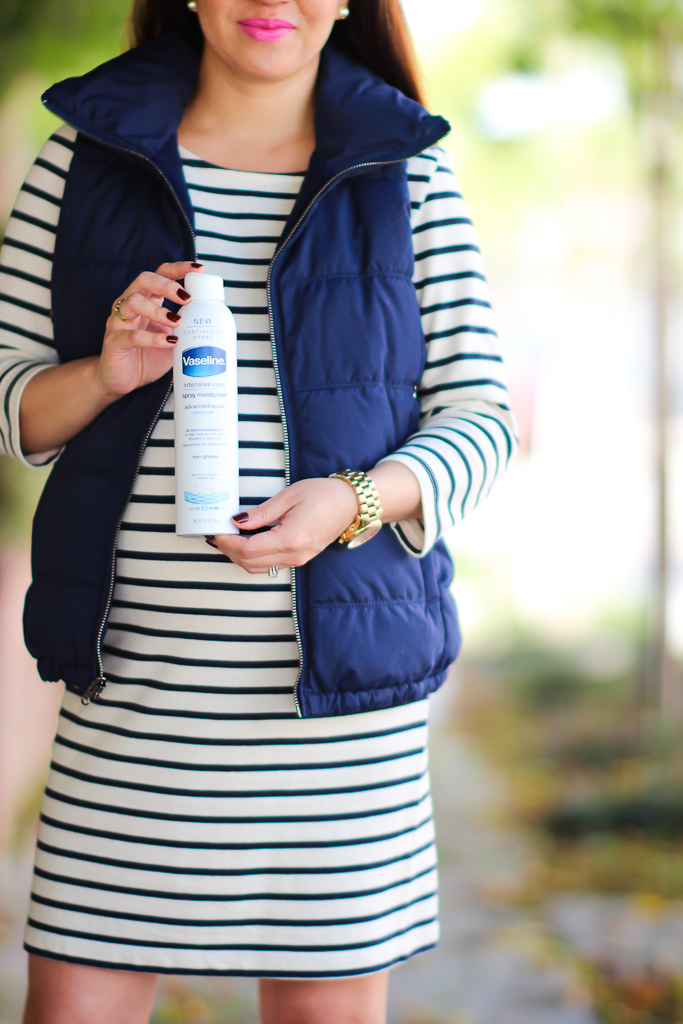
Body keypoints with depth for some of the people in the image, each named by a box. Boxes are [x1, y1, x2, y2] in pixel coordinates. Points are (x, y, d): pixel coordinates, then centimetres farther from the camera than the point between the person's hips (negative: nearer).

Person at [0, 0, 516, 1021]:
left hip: (338, 673, 0)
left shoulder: (408, 175, 3)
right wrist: (105, 374, -13)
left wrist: (355, 501, -16)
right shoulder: (84, 155, 6)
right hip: (133, 675, 1)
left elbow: (478, 419, 2)